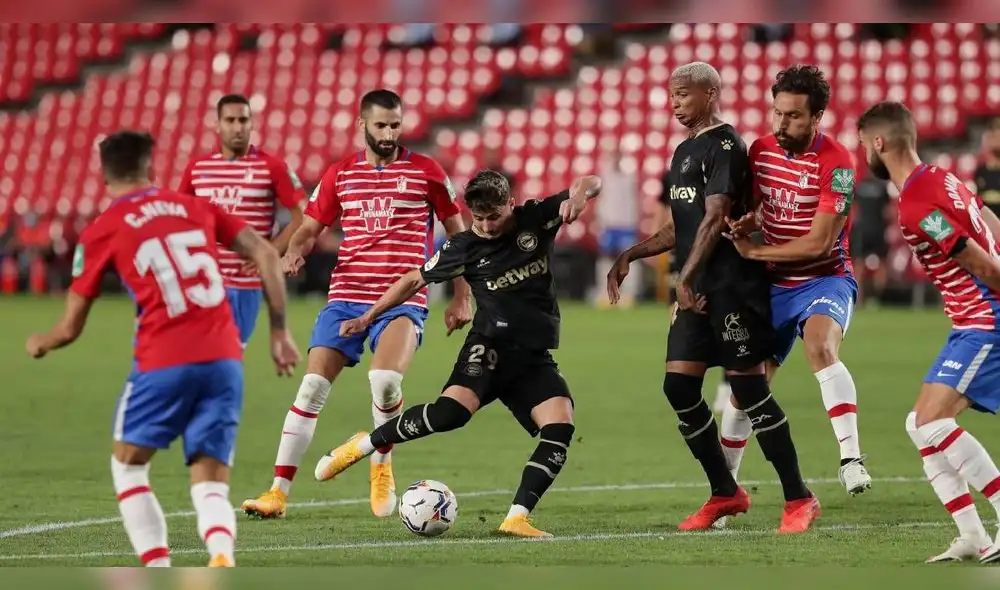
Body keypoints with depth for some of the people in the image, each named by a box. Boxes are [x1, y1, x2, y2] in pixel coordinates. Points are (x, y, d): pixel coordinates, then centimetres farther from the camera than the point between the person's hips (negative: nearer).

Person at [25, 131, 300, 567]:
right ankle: (221, 556, -26)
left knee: (127, 465, 19)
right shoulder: (194, 207, 15)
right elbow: (267, 257, 9)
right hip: (225, 359, 3)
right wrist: (279, 332, 14)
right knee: (210, 486, 7)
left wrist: (40, 344, 33)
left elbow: (70, 328, 11)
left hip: (163, 363, -3)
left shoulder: (101, 232, 6)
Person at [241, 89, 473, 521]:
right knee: (312, 388, -7)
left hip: (403, 301, -3)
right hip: (346, 297, 3)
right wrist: (294, 253, -8)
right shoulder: (340, 174, 10)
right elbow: (310, 229, 15)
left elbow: (457, 233, 10)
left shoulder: (425, 173, 4)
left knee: (385, 378, -27)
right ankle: (278, 492, -2)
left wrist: (462, 298, 7)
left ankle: (382, 465, 1)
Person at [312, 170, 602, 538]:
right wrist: (369, 317, 13)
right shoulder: (464, 248, -2)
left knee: (560, 426, -21)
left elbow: (591, 185, -1)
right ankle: (365, 445, -10)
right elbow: (415, 280, 11)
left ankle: (517, 518, -22)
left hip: (535, 357, 3)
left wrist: (579, 193, -25)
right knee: (452, 410, -29)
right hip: (490, 345, -3)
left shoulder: (537, 219, 0)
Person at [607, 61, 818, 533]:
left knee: (748, 387, -7)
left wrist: (686, 277, -24)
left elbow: (715, 218, -19)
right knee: (679, 385, 3)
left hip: (734, 285, -9)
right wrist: (630, 256, 21)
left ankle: (799, 499, 2)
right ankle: (725, 494, 15)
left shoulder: (725, 145, -10)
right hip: (696, 289, 9)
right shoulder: (684, 152, 19)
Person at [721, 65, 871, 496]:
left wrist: (755, 251, -16)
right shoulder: (761, 151, 0)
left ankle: (851, 459, -39)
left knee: (820, 348, -36)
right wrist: (746, 222, -5)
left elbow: (819, 243, -21)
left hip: (825, 279, -6)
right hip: (774, 284, 6)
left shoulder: (835, 163, -19)